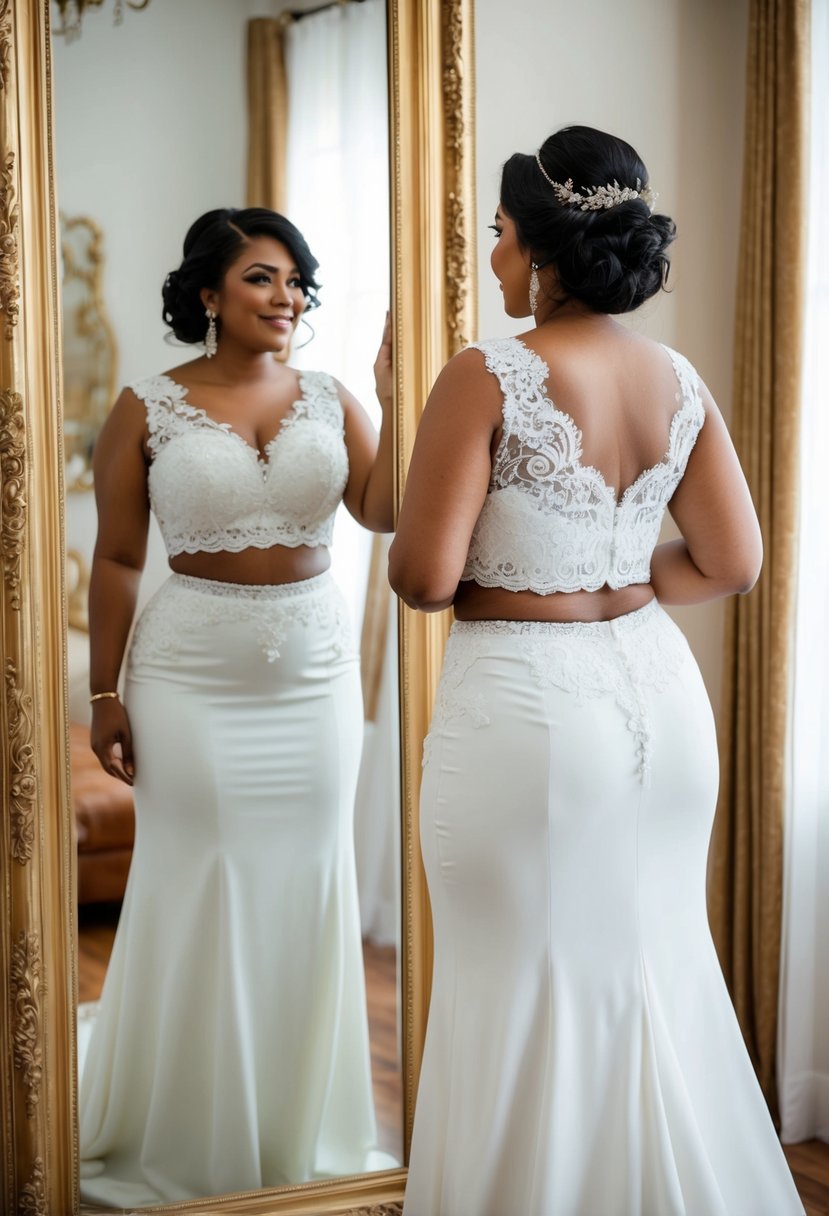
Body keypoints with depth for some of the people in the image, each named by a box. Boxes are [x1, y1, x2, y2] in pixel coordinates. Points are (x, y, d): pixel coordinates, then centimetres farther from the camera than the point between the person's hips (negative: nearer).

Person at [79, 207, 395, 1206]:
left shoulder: (329, 402, 5)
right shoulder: (149, 410, -2)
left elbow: (383, 511, -9)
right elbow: (116, 561, -1)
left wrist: (397, 395, -14)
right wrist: (104, 695, -4)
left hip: (314, 672, 3)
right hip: (192, 676, -3)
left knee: (305, 888, 9)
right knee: (197, 889, 4)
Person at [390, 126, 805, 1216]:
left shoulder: (488, 379, -15)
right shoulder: (678, 381, 2)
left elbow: (423, 576, -16)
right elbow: (732, 564, 5)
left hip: (526, 706, -6)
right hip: (660, 690, 6)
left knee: (529, 990, 8)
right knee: (659, 967, 19)